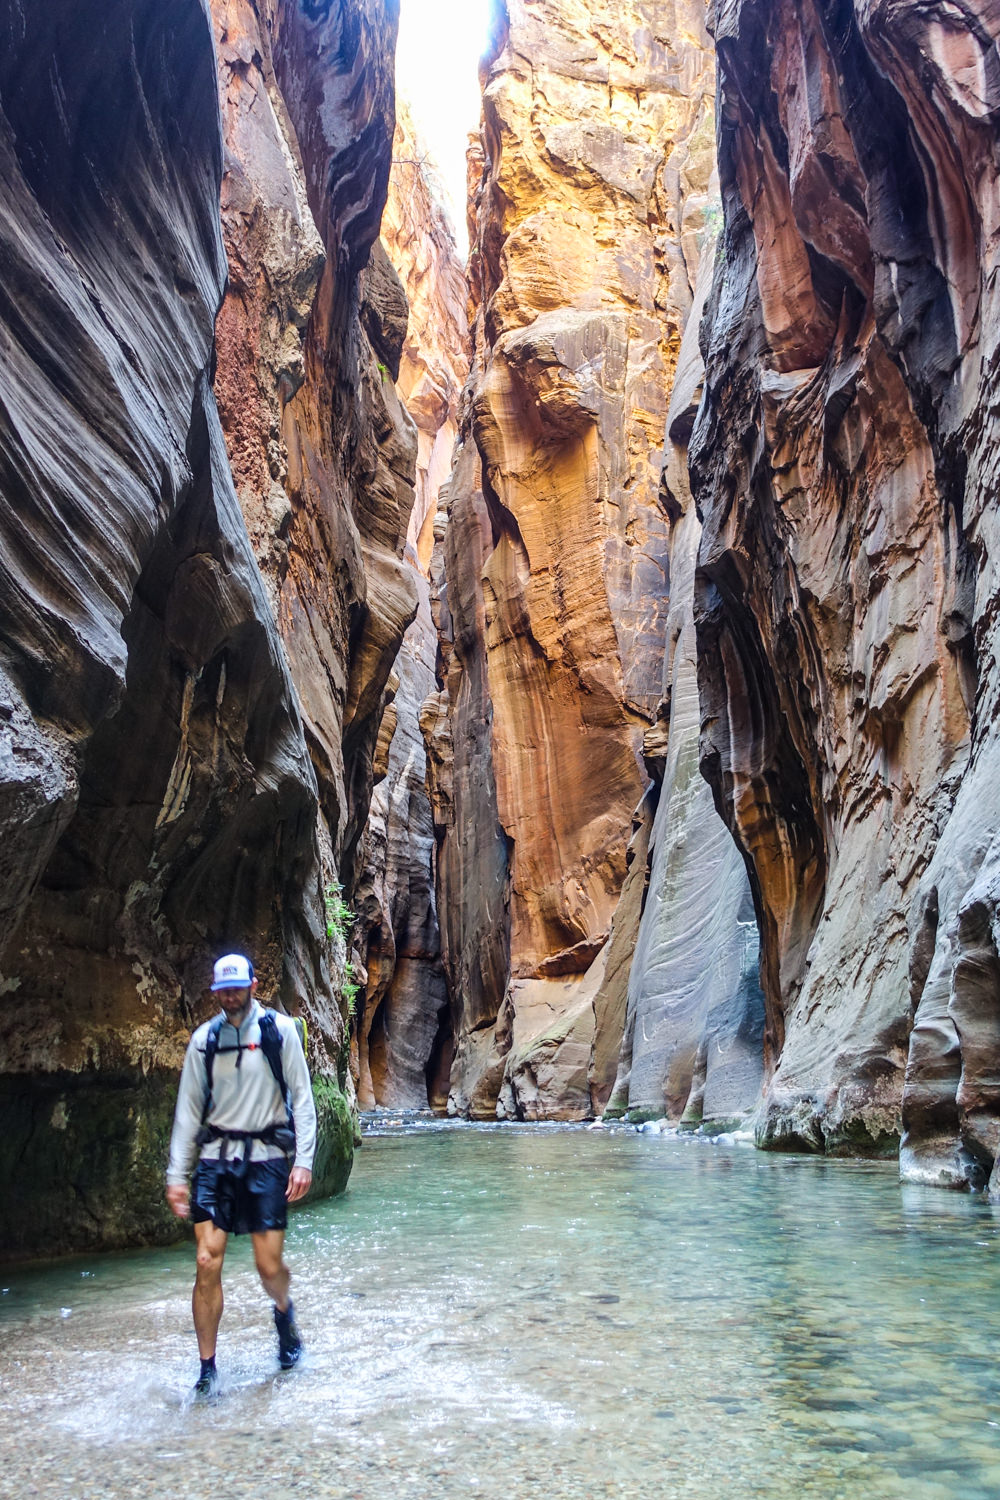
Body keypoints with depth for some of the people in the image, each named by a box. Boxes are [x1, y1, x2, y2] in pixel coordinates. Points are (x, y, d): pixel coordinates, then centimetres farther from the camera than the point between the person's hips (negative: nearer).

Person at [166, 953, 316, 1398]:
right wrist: (176, 1174, 4)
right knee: (207, 1264, -5)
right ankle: (208, 1369, 10)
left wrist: (303, 1161, -8)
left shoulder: (279, 1030, -2)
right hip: (215, 1158, 2)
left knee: (269, 1266, 0)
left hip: (266, 1157, -2)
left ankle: (284, 1311, 35)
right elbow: (189, 1109, 8)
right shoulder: (204, 1039, 5)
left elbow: (301, 1098, -1)